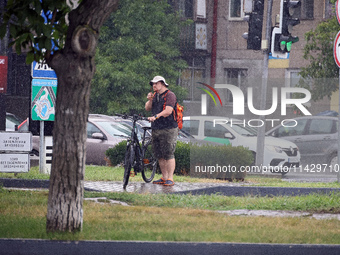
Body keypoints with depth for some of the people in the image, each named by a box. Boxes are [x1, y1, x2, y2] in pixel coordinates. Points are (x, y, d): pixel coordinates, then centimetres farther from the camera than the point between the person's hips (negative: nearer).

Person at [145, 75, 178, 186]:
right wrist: (150, 100, -6)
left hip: (168, 129, -8)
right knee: (159, 155, 8)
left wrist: (156, 117, -31)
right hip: (156, 129, 8)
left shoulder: (170, 95, -8)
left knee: (168, 154, -10)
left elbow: (168, 111, -20)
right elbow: (147, 108, 13)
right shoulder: (155, 95, 16)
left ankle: (170, 179, -9)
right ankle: (164, 178, 16)